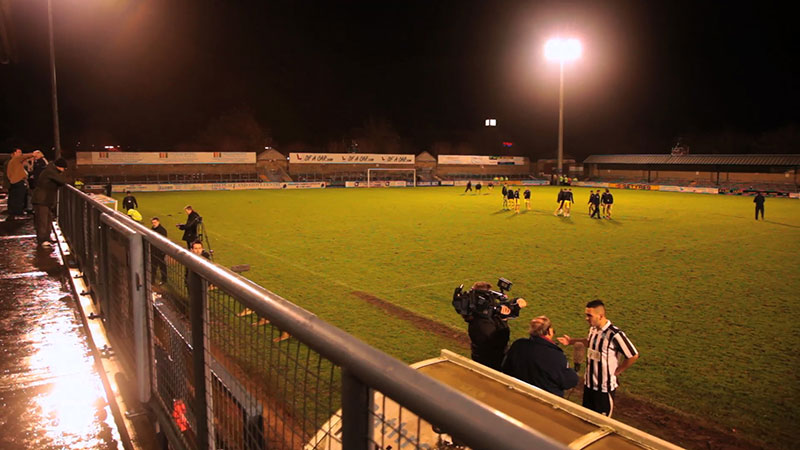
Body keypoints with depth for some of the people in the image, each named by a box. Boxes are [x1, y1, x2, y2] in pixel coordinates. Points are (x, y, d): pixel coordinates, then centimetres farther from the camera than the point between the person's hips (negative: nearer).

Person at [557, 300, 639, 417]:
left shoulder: (615, 334, -25)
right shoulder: (593, 328, -2)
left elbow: (633, 356, -17)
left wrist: (617, 371, -9)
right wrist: (573, 341, 11)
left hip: (605, 386, -7)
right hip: (589, 383, 7)